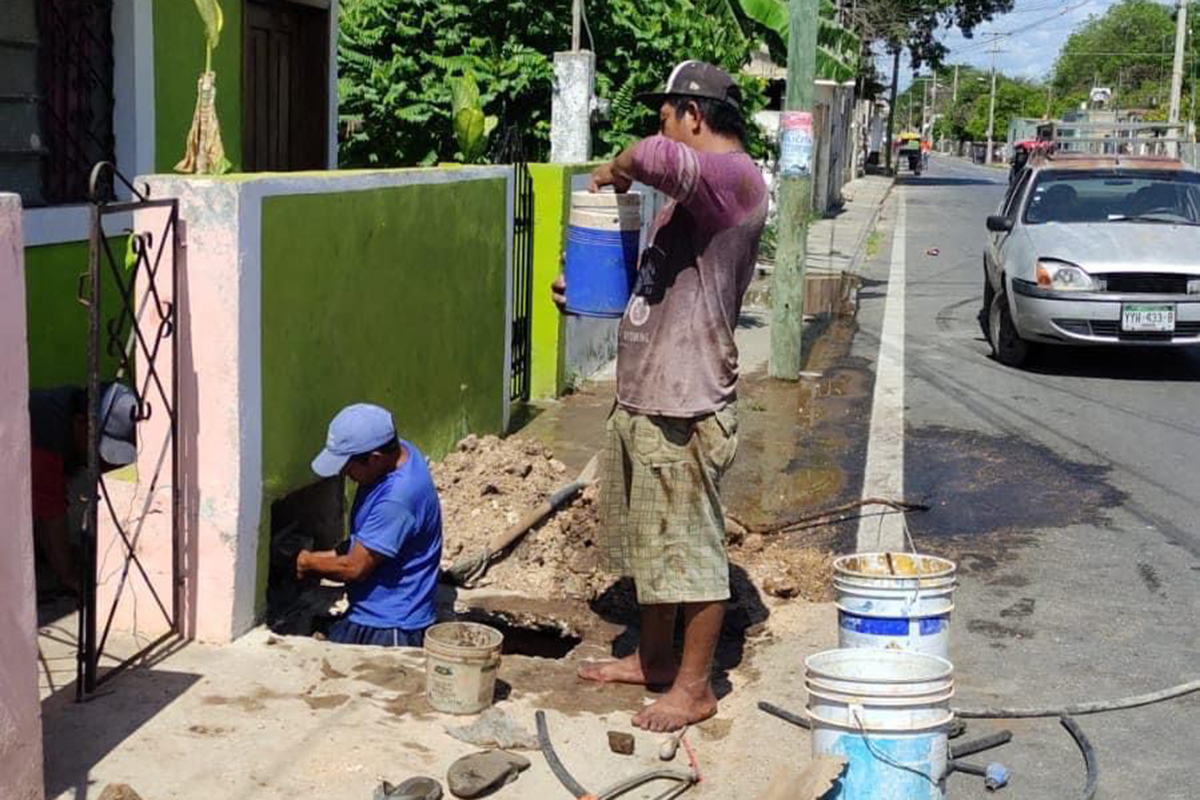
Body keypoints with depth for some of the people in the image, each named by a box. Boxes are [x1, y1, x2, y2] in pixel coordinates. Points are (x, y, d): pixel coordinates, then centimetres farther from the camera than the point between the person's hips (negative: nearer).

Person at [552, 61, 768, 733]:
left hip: (685, 409, -10)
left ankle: (694, 688, 14)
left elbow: (659, 156, -38)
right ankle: (653, 658, 36)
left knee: (691, 549, 2)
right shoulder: (694, 191, 17)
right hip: (640, 399, 10)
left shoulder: (734, 176, -15)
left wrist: (618, 168, -16)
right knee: (649, 543, 21)